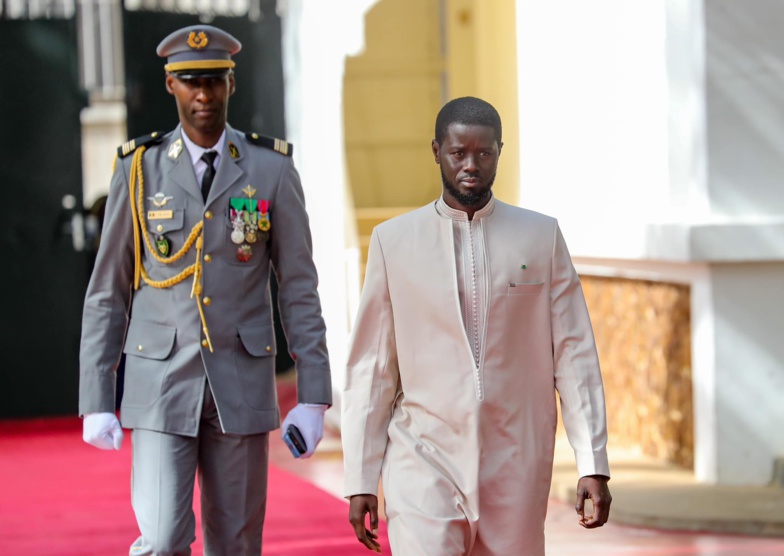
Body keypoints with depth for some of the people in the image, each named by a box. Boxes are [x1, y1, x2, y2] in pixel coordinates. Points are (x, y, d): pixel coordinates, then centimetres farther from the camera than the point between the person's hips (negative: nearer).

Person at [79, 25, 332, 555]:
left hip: (242, 385, 1)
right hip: (161, 382, -1)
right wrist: (96, 402, -1)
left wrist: (313, 396, -4)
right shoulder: (140, 169, 0)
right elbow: (107, 292, 3)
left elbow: (299, 288, 1)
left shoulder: (272, 169, 0)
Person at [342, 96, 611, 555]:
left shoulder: (542, 236, 6)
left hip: (516, 467, 1)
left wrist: (593, 464, -3)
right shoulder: (393, 241, 5)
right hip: (425, 465, -1)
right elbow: (371, 368, 6)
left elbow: (574, 354, 4)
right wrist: (361, 480, 2)